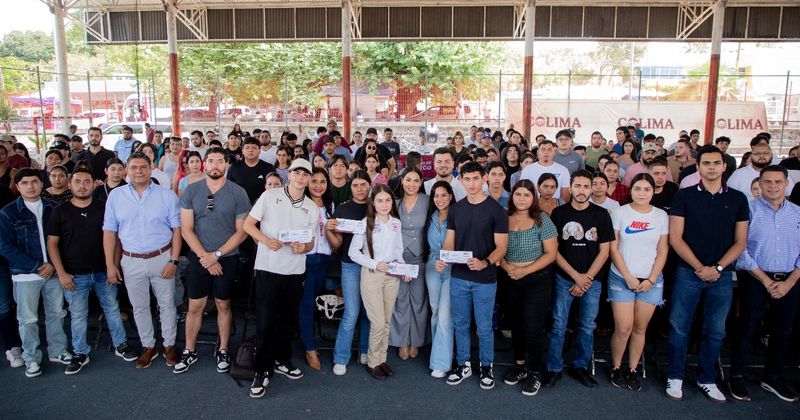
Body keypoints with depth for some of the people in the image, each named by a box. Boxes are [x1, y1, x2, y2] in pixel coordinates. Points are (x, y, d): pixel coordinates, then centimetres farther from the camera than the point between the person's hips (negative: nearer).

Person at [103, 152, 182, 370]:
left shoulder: (167, 195, -3)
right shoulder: (116, 196, 2)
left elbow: (177, 229, -4)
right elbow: (109, 231, 3)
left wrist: (173, 261, -10)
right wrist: (110, 264, -1)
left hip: (162, 258, -2)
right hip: (131, 261, 2)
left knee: (167, 304, 8)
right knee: (139, 307, 13)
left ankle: (169, 345, 24)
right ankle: (148, 346, 29)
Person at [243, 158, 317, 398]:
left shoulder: (312, 208, 9)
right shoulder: (270, 196, -1)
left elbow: (311, 242, 12)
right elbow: (248, 225, -2)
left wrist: (303, 248, -12)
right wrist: (266, 240, -19)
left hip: (295, 271, 4)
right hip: (268, 268, -4)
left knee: (289, 319, 13)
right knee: (265, 320, -1)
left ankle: (282, 360, 31)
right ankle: (262, 370, 11)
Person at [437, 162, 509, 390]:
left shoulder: (496, 210, -8)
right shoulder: (455, 209, 5)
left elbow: (501, 246, -10)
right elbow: (449, 242, 7)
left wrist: (484, 263, -29)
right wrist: (442, 260, -13)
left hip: (485, 279, -4)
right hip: (458, 277, 4)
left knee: (484, 327, 8)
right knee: (460, 324, 14)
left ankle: (486, 367, 27)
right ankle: (463, 365, 31)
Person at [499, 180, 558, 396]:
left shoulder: (542, 220, -9)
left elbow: (551, 253, -10)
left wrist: (525, 270, -18)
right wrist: (506, 267, -14)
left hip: (537, 279, -4)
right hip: (511, 280, 4)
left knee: (532, 327, -3)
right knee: (516, 324, 16)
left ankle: (535, 372, 16)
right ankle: (519, 365, 34)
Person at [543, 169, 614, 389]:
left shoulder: (601, 214, 1)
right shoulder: (559, 213, -1)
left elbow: (604, 251, 1)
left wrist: (587, 278, -6)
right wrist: (576, 276, -8)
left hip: (592, 280, 1)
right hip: (564, 278, -1)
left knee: (587, 326, 9)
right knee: (558, 325, 0)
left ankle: (580, 366, 24)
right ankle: (554, 368, 12)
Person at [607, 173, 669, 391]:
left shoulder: (661, 216, 4)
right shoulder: (620, 212, -2)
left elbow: (663, 251, 4)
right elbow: (613, 248, -3)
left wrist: (651, 280, -5)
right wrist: (628, 277, -9)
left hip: (651, 280, 2)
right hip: (622, 278, -2)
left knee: (640, 328, 6)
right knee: (623, 329, -5)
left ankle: (633, 369, 22)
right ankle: (616, 367, 16)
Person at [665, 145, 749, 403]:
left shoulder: (738, 199, 6)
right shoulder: (685, 196, -1)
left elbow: (740, 242, 4)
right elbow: (675, 238, -5)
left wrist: (717, 268, -8)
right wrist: (699, 267, -11)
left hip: (722, 275, 2)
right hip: (688, 273, -2)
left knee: (715, 331, 11)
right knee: (679, 327, 3)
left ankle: (706, 380, 26)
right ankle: (675, 377, 17)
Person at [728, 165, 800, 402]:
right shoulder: (749, 211, -5)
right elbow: (740, 250, -10)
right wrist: (766, 280, -12)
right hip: (754, 279, -4)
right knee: (747, 328, 3)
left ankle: (773, 377, 29)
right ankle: (736, 376, 16)